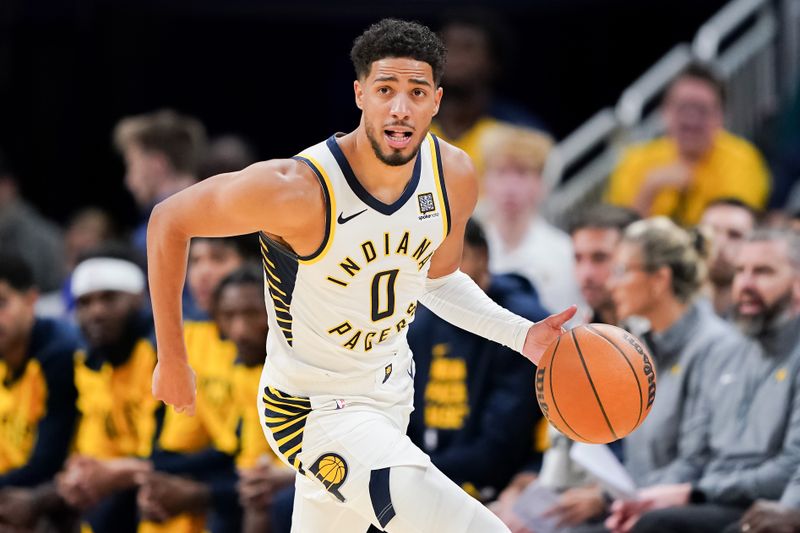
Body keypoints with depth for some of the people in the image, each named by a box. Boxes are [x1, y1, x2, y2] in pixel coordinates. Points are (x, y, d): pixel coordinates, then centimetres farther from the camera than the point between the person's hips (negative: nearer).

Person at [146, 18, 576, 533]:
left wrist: (522, 335, -5)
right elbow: (169, 222, -16)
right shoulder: (297, 189, -30)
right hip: (313, 408, -7)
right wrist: (172, 360, -11)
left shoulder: (454, 176, -10)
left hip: (391, 391, 7)